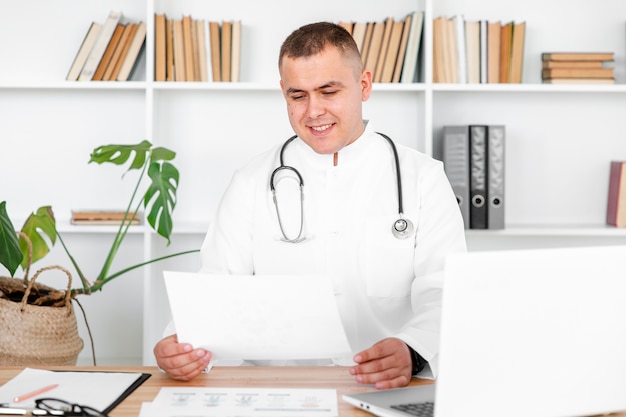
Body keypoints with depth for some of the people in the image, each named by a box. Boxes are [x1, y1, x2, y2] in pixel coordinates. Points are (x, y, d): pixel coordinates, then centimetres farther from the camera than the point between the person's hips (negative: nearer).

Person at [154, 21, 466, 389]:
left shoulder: (423, 179, 5)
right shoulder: (253, 184, 10)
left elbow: (444, 294, -4)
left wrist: (411, 353, -25)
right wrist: (183, 345, -19)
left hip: (391, 391, 0)